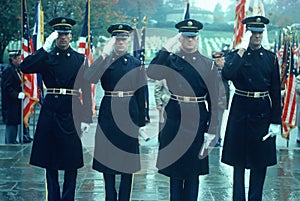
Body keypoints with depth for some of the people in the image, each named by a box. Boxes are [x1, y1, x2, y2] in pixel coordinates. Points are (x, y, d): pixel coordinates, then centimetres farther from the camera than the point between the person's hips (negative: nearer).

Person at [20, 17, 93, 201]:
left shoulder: (80, 59, 6)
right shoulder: (46, 58, 7)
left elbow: (86, 91, 3)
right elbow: (25, 67, -12)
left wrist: (86, 119, -4)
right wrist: (46, 47, -15)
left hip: (72, 111, -1)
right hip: (50, 111, 1)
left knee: (71, 162, 2)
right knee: (49, 161, 6)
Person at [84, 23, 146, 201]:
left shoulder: (136, 64, 5)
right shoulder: (104, 62, 2)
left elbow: (141, 93, 5)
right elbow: (89, 78, -19)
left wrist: (142, 123, 2)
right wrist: (105, 55, -24)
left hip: (129, 113, 0)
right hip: (108, 113, 0)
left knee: (128, 158, 6)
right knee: (106, 157, 5)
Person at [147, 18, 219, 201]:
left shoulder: (208, 65, 1)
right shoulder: (170, 60, 2)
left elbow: (213, 100, 0)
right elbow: (152, 74, -19)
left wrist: (211, 131, -5)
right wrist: (165, 49, -18)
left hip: (197, 122, 0)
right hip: (174, 120, 1)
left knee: (193, 172, 9)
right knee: (174, 169, 9)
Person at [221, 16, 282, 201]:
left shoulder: (271, 58, 5)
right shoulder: (236, 56, 0)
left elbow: (276, 91, 4)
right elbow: (227, 75, -23)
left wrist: (276, 121, -2)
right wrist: (243, 49, -21)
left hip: (263, 113, 2)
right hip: (241, 112, -2)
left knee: (261, 161, 7)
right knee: (239, 160, 4)